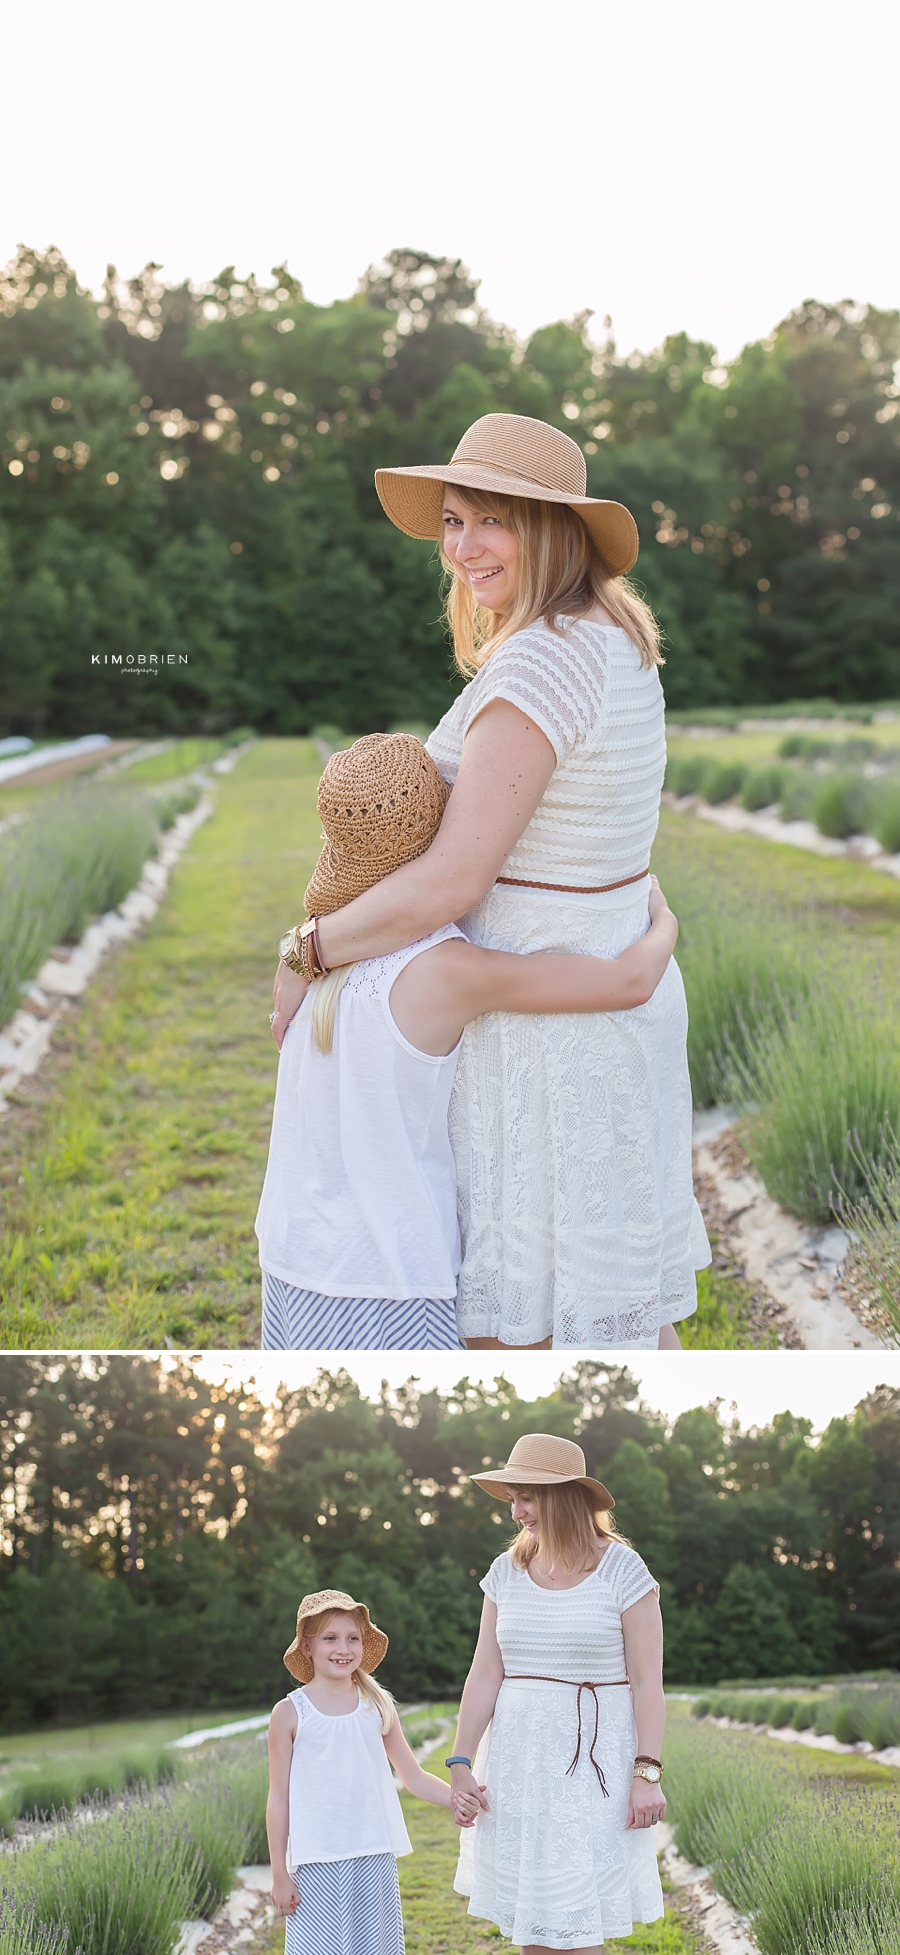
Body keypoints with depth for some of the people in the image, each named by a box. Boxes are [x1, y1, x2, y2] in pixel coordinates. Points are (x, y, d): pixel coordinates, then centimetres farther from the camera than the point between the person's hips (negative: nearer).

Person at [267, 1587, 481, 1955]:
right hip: (316, 1862, -2)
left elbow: (414, 1777, 10)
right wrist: (279, 1874, 0)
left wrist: (458, 1799, -9)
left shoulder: (377, 1706, 6)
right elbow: (279, 1797, 2)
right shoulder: (290, 1713, -1)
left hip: (374, 1857, 3)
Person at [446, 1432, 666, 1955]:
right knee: (526, 1912, 6)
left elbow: (647, 1682, -7)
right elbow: (485, 1676, 6)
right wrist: (460, 1764, 0)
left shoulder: (623, 1571, -6)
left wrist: (648, 1774, -13)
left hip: (593, 1755, -4)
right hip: (520, 1752, 4)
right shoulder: (508, 1572, 6)